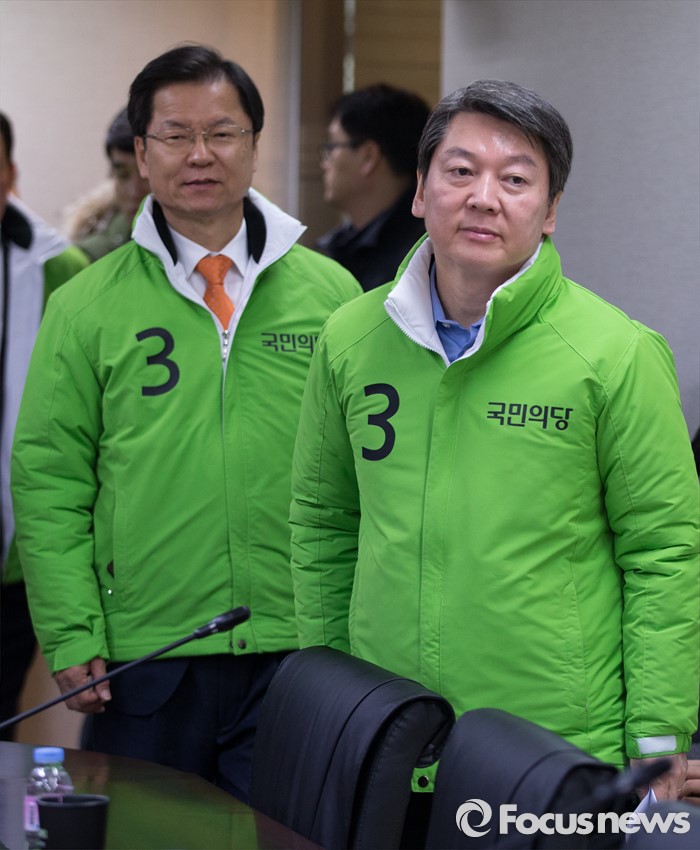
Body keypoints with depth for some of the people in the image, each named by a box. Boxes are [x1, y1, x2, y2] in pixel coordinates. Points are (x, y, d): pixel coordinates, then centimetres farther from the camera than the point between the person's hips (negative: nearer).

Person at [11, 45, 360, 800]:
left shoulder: (329, 294, 6)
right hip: (142, 659, 0)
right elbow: (48, 484, 1)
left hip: (301, 653, 1)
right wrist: (71, 637, -6)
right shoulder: (86, 307, 3)